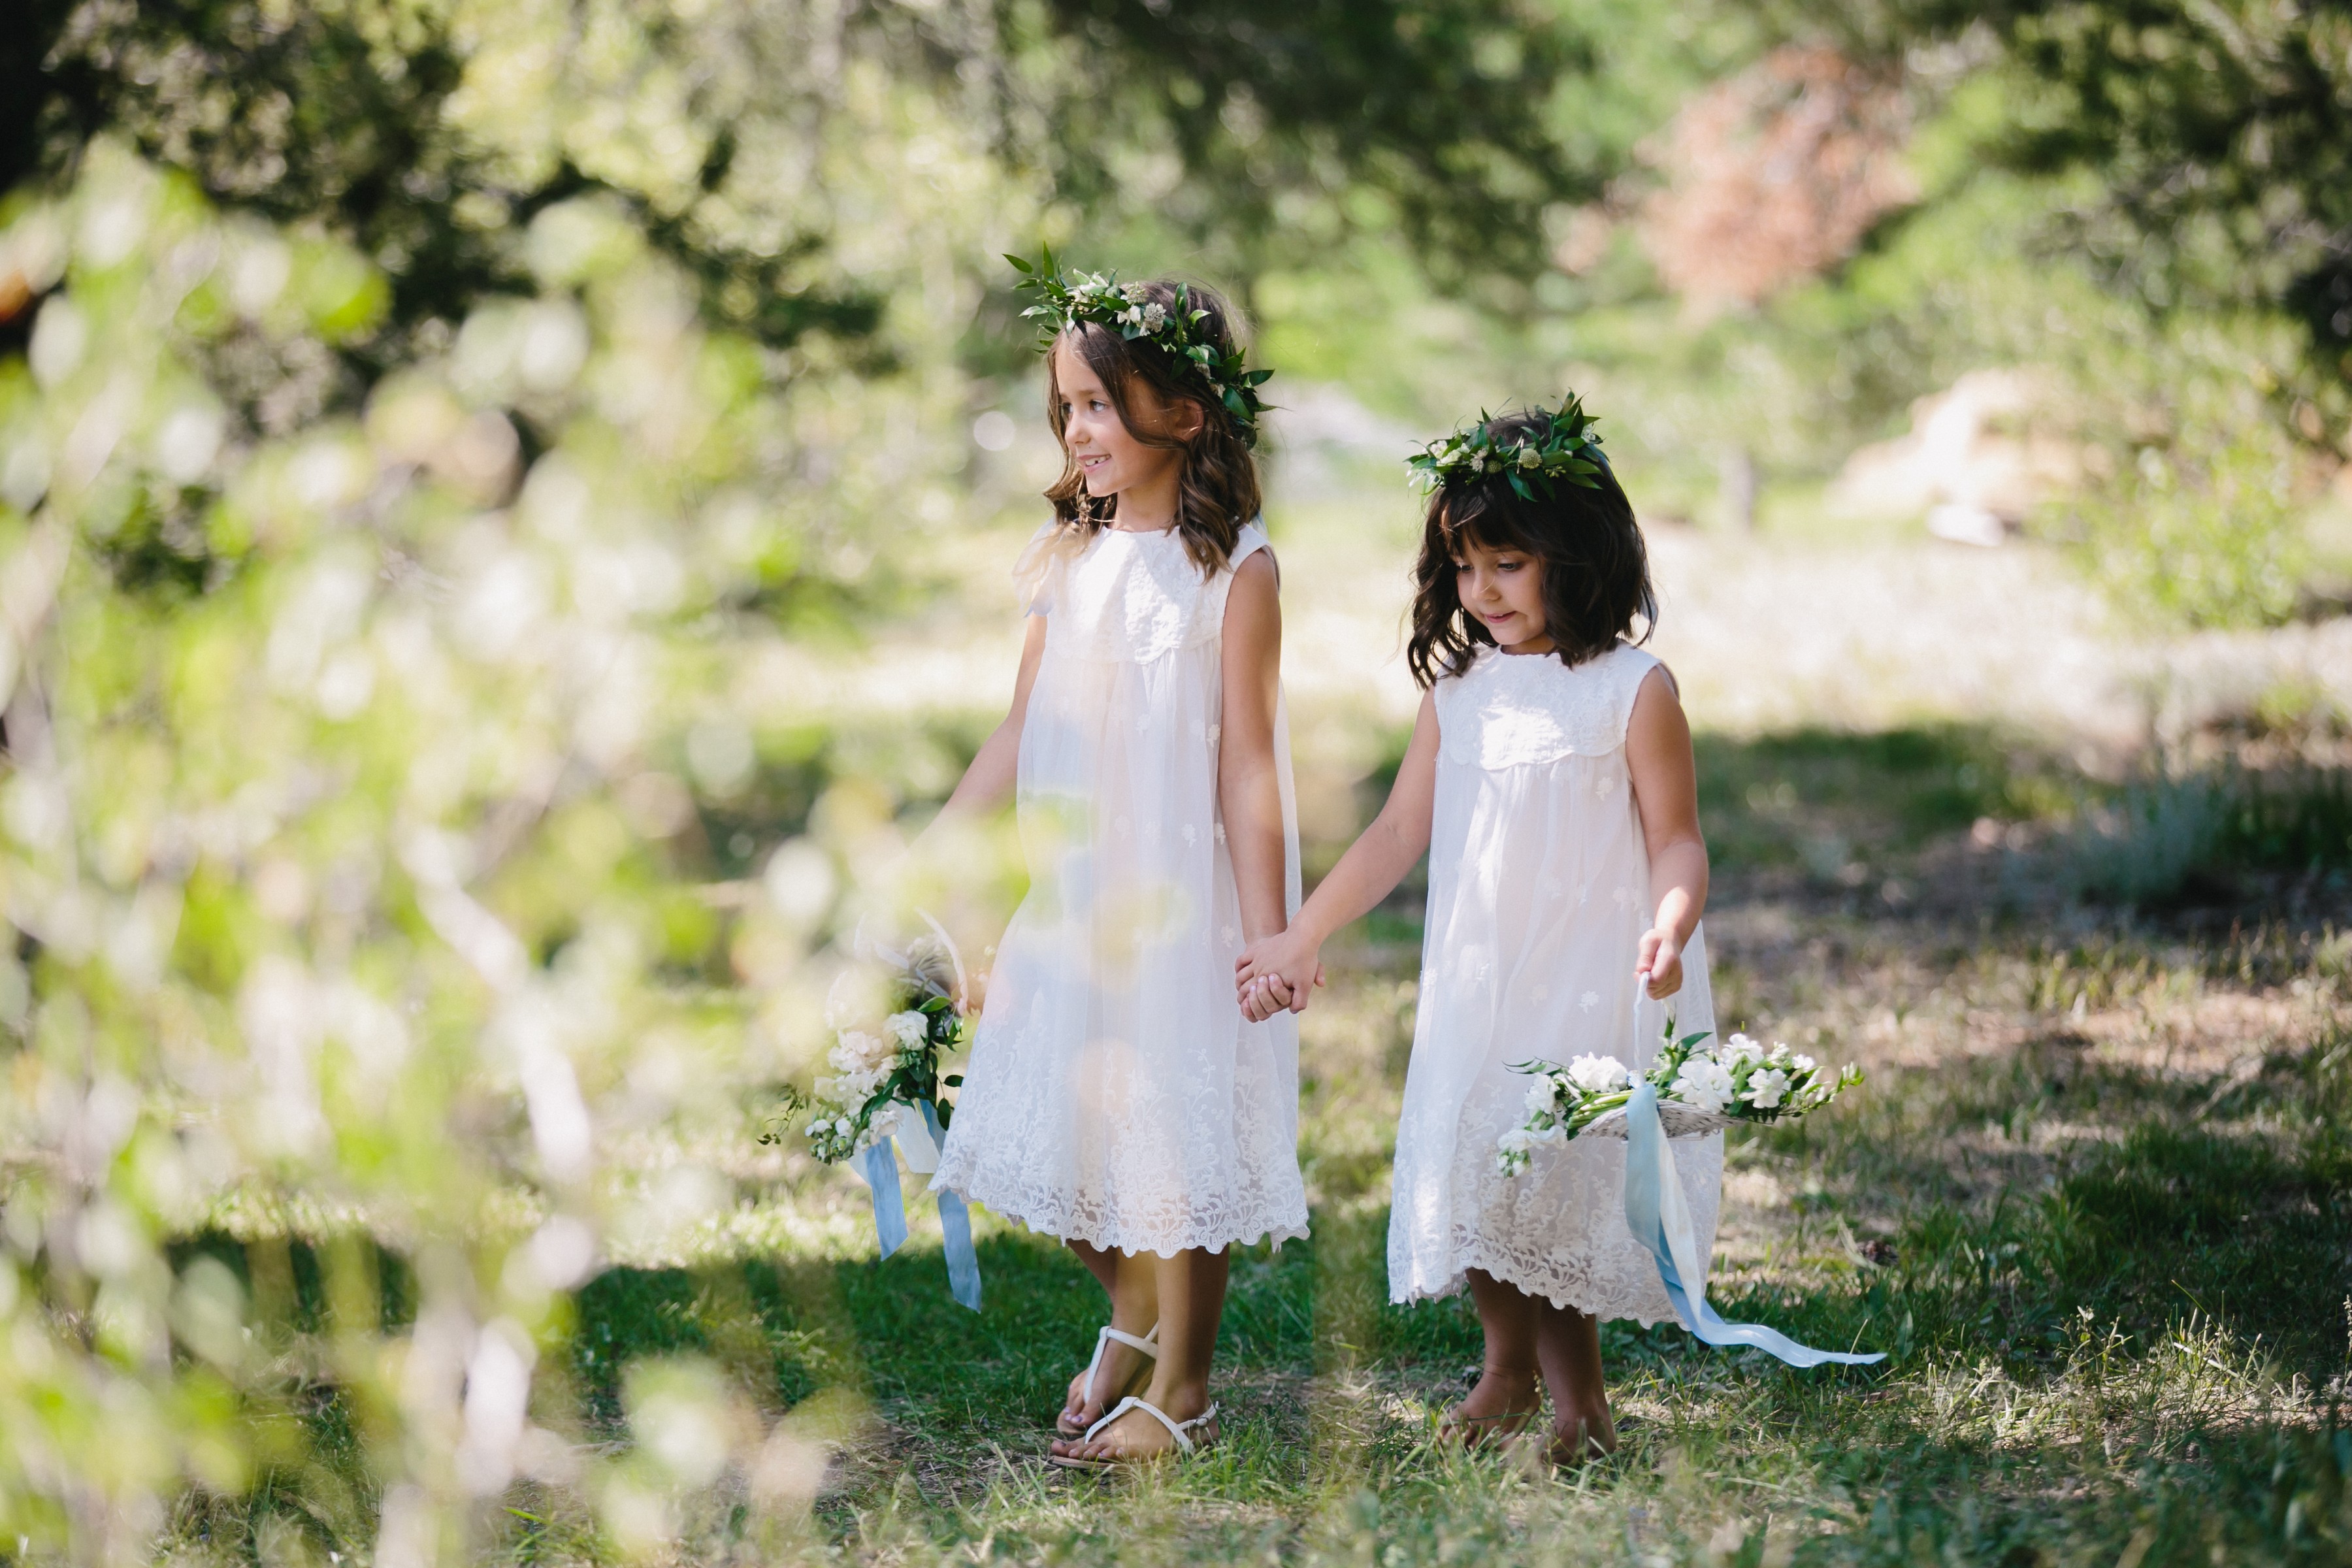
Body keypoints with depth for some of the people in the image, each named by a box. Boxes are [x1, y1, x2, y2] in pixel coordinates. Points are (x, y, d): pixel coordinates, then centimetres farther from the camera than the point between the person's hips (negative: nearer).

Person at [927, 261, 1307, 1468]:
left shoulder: (1232, 571, -10)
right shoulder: (1069, 561, 6)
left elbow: (1247, 765, -11)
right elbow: (1019, 737, 12)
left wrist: (1269, 933, -12)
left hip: (1179, 895, -6)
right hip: (1065, 887, 6)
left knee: (1176, 1128, 2)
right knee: (1054, 1120, 10)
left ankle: (1180, 1389, 17)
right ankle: (1131, 1311, 36)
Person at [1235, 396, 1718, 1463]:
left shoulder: (1632, 691, -7)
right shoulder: (1457, 690, 7)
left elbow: (1676, 843, -8)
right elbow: (1400, 833, 11)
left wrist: (1668, 932, -28)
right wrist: (1300, 936, 9)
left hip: (1591, 982, -5)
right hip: (1475, 979, 5)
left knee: (1559, 1181, -8)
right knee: (1466, 1170, 5)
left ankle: (1574, 1389, 10)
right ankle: (1507, 1366, 27)